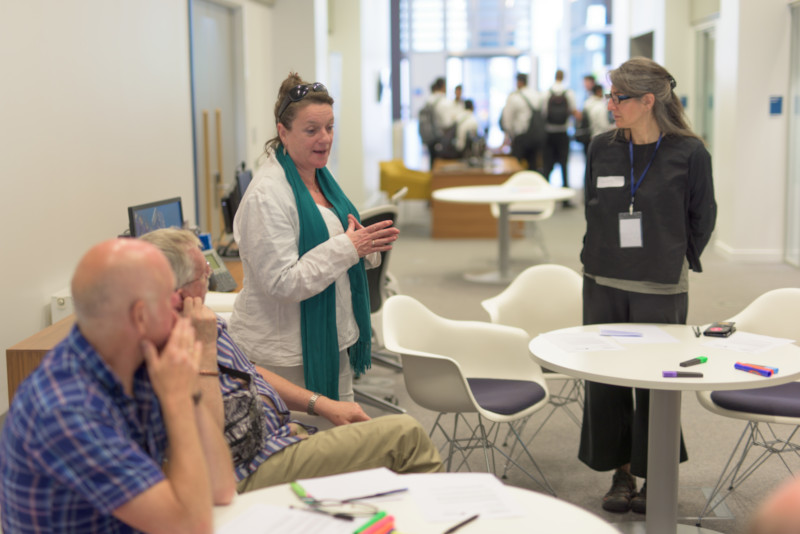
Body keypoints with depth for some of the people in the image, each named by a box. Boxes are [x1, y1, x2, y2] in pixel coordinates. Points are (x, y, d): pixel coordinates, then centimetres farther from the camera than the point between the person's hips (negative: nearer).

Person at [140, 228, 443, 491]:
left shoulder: (200, 322, 9)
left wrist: (320, 404, 15)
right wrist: (206, 347, -27)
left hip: (284, 432, 10)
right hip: (256, 469, -10)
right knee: (403, 434, -8)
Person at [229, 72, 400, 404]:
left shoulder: (319, 177, 8)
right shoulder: (267, 193, -20)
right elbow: (283, 283, -24)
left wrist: (365, 244, -4)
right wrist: (349, 247, -25)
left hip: (333, 341, 9)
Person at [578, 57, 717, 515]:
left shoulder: (689, 153, -8)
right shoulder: (602, 148, 2)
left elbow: (703, 218, 3)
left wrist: (677, 262, 7)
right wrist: (601, 259, 13)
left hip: (661, 289, -4)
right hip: (604, 284, 4)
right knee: (606, 378, 8)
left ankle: (656, 477, 22)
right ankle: (622, 473, 24)